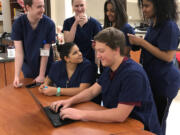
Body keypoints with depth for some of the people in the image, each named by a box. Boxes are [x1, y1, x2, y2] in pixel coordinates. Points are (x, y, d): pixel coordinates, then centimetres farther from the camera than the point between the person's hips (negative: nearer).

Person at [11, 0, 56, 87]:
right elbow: (19, 52, -17)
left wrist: (42, 75, -15)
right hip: (28, 67, 2)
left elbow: (45, 52, -16)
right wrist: (16, 76, -24)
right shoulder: (18, 23, -15)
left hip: (46, 67, -1)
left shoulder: (49, 24, -20)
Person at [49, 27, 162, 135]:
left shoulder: (133, 74, -25)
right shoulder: (109, 69, 3)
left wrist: (81, 114, -26)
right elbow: (92, 91, 11)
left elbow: (120, 115, -28)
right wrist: (70, 101, -5)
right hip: (116, 125, 7)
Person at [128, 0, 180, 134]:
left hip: (164, 82, -8)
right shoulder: (154, 25, 9)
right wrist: (136, 42, 0)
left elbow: (168, 56, -22)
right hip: (152, 78, 8)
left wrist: (142, 42, -20)